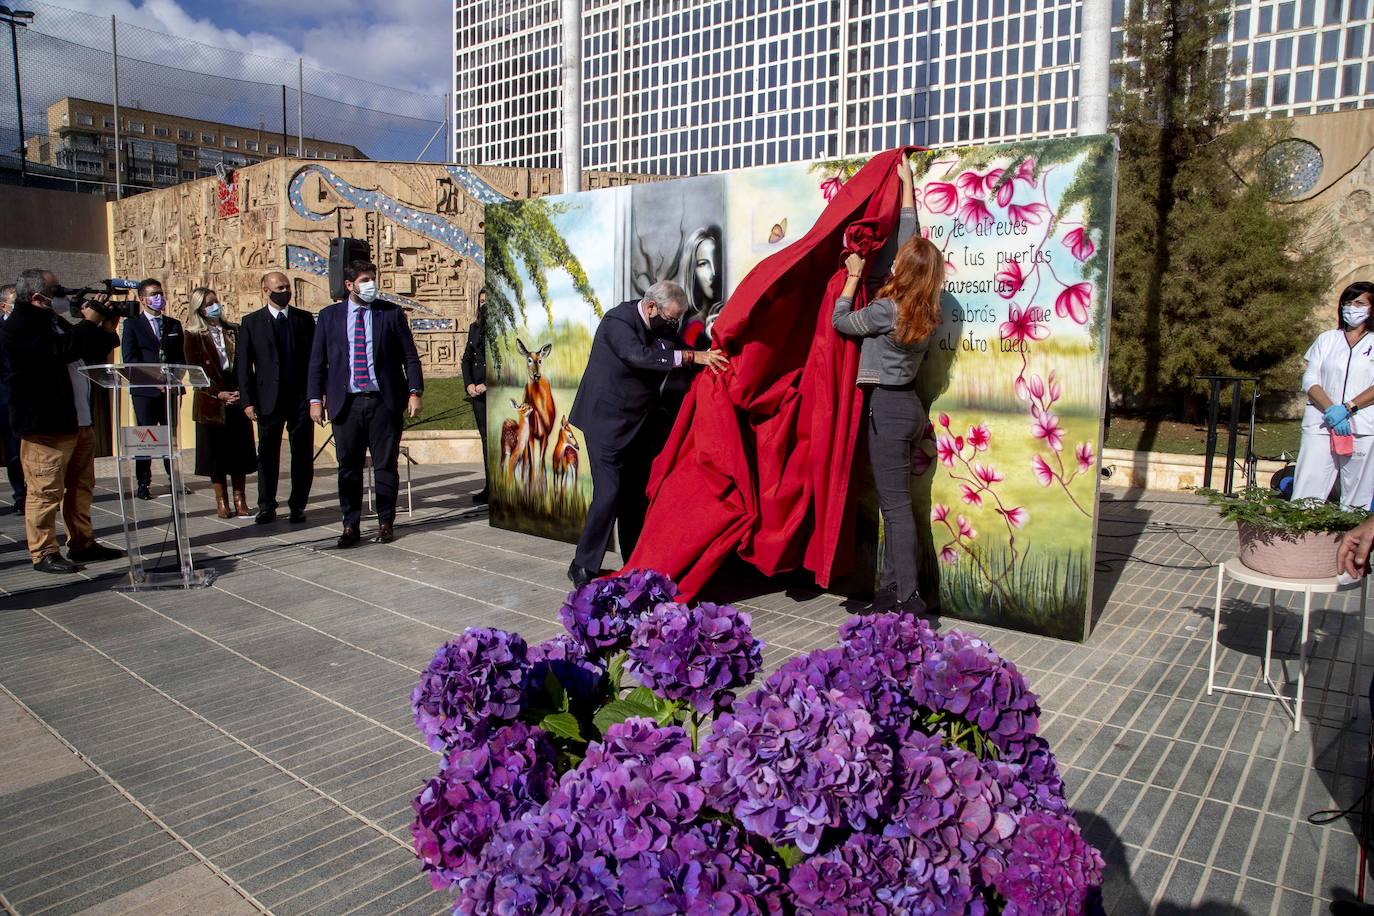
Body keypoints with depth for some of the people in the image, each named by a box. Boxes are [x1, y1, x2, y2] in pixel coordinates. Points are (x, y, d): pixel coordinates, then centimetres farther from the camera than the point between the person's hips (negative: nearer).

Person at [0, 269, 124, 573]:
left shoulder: (55, 321, 17)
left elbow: (89, 354, 22)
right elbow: (60, 350, -26)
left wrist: (106, 329, 7)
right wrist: (89, 323, -16)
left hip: (78, 420, 10)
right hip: (46, 424, -10)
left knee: (81, 486, 15)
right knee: (46, 491, -3)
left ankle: (82, 544, 25)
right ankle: (43, 553, 5)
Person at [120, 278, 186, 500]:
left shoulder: (174, 325, 16)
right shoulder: (132, 325, 5)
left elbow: (181, 357, 12)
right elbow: (129, 358, -4)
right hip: (144, 389, -3)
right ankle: (143, 483, 4)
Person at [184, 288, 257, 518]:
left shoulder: (234, 331, 10)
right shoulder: (194, 336, 1)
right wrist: (219, 393, -13)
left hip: (238, 397, 2)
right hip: (211, 401, -2)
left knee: (239, 449, 3)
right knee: (215, 451, 3)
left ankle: (239, 499, 11)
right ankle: (222, 501, 11)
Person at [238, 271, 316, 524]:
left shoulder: (305, 319, 9)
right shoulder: (251, 322, 5)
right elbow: (244, 365, 3)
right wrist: (247, 400, -4)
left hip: (301, 397, 1)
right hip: (269, 399, -1)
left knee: (302, 455, 3)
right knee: (267, 454, 6)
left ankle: (298, 506, 12)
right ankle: (266, 506, 17)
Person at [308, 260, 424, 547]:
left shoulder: (392, 314, 5)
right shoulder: (329, 316, 9)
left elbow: (410, 356, 5)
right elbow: (317, 361, 10)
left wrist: (415, 392, -6)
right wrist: (316, 399, 2)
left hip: (384, 402, -1)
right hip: (346, 403, 1)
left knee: (385, 466, 4)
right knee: (348, 468, 5)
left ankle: (385, 522, 17)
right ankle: (350, 526, 16)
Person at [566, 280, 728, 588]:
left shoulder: (653, 326, 4)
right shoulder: (618, 320, -19)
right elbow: (640, 356, -36)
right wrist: (692, 356, -37)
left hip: (634, 424, 8)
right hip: (607, 422, -7)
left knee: (635, 496, 8)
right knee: (608, 493, -11)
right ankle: (583, 567, 1)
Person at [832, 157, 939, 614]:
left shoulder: (886, 309, -15)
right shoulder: (923, 308, 7)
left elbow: (841, 321, 0)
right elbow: (910, 237, 19)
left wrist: (854, 275, 9)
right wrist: (907, 183, 28)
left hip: (887, 407, -8)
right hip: (907, 405, 8)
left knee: (895, 504, -7)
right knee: (894, 503, 11)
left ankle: (908, 597, -6)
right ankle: (893, 588, 17)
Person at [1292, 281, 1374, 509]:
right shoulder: (1326, 339, 16)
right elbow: (1309, 380, 6)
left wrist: (1347, 408, -16)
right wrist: (1331, 410, -10)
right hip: (1321, 426, 1)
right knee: (1306, 497, -8)